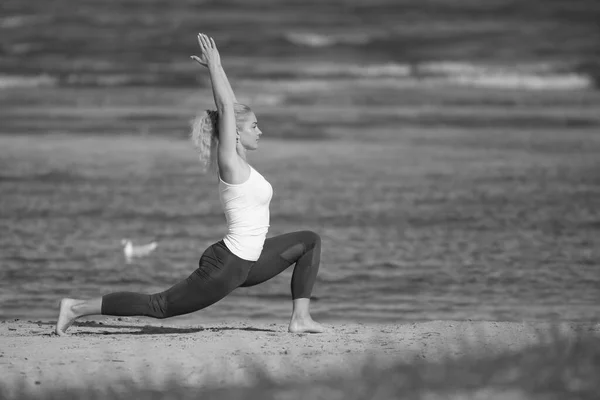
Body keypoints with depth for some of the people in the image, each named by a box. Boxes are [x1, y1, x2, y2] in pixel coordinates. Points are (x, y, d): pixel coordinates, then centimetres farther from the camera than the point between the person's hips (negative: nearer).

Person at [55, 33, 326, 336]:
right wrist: (214, 66, -12)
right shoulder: (230, 162, -14)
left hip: (245, 263, 10)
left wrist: (215, 68, 19)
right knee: (159, 306, -4)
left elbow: (230, 107, 16)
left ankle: (300, 318, 6)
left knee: (310, 241, 13)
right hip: (226, 266, -10)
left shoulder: (236, 162, 10)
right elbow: (225, 108, -19)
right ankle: (77, 308, 3)